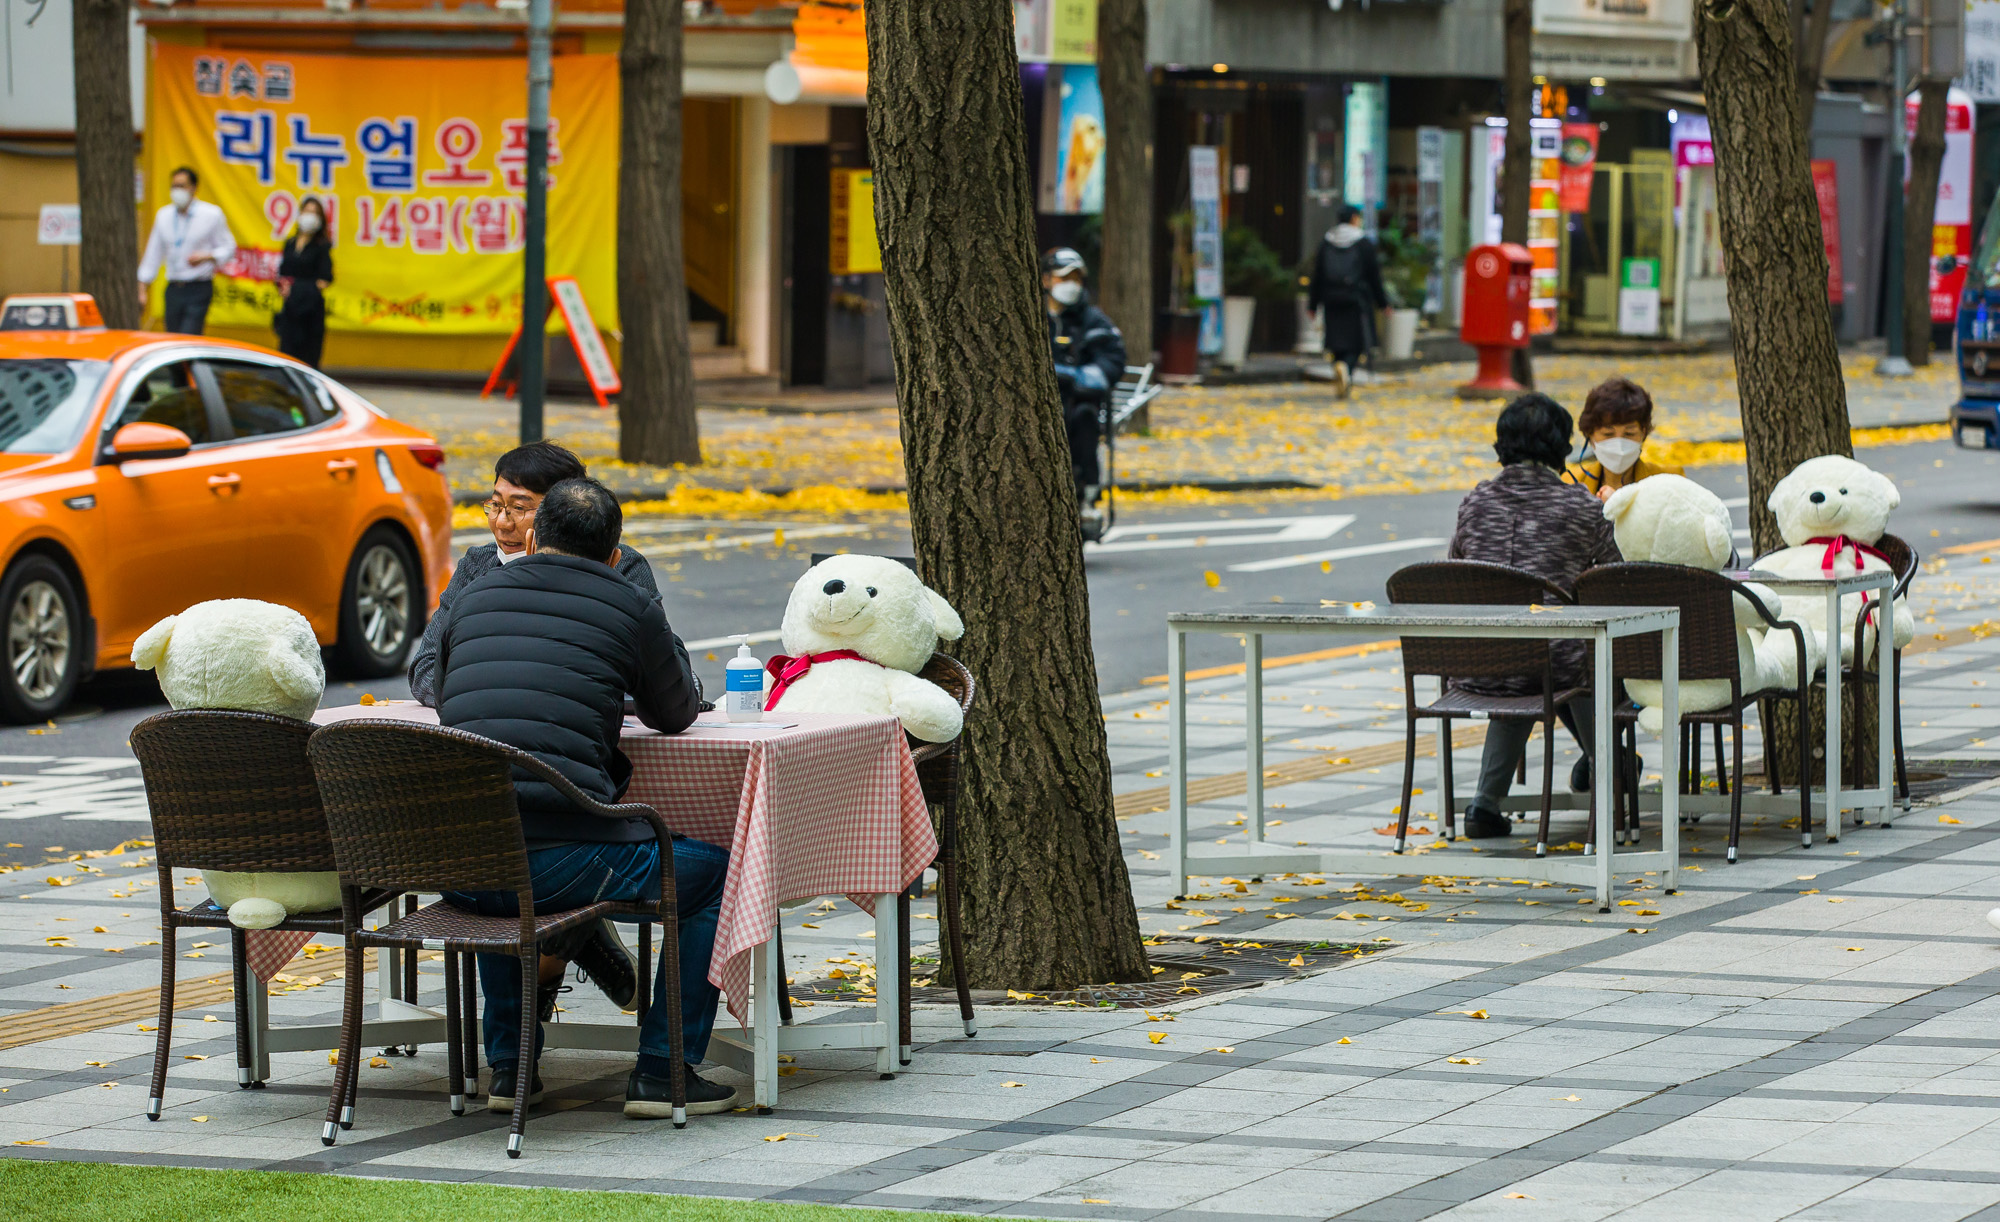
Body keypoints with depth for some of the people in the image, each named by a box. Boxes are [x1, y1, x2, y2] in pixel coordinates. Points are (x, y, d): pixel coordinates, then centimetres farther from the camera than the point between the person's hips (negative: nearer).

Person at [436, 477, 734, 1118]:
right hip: (559, 861, -5)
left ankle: (508, 1066, 35)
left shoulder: (475, 597, 17)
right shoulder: (629, 608, 4)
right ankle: (661, 1073, 15)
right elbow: (677, 715, 20)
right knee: (713, 866, 18)